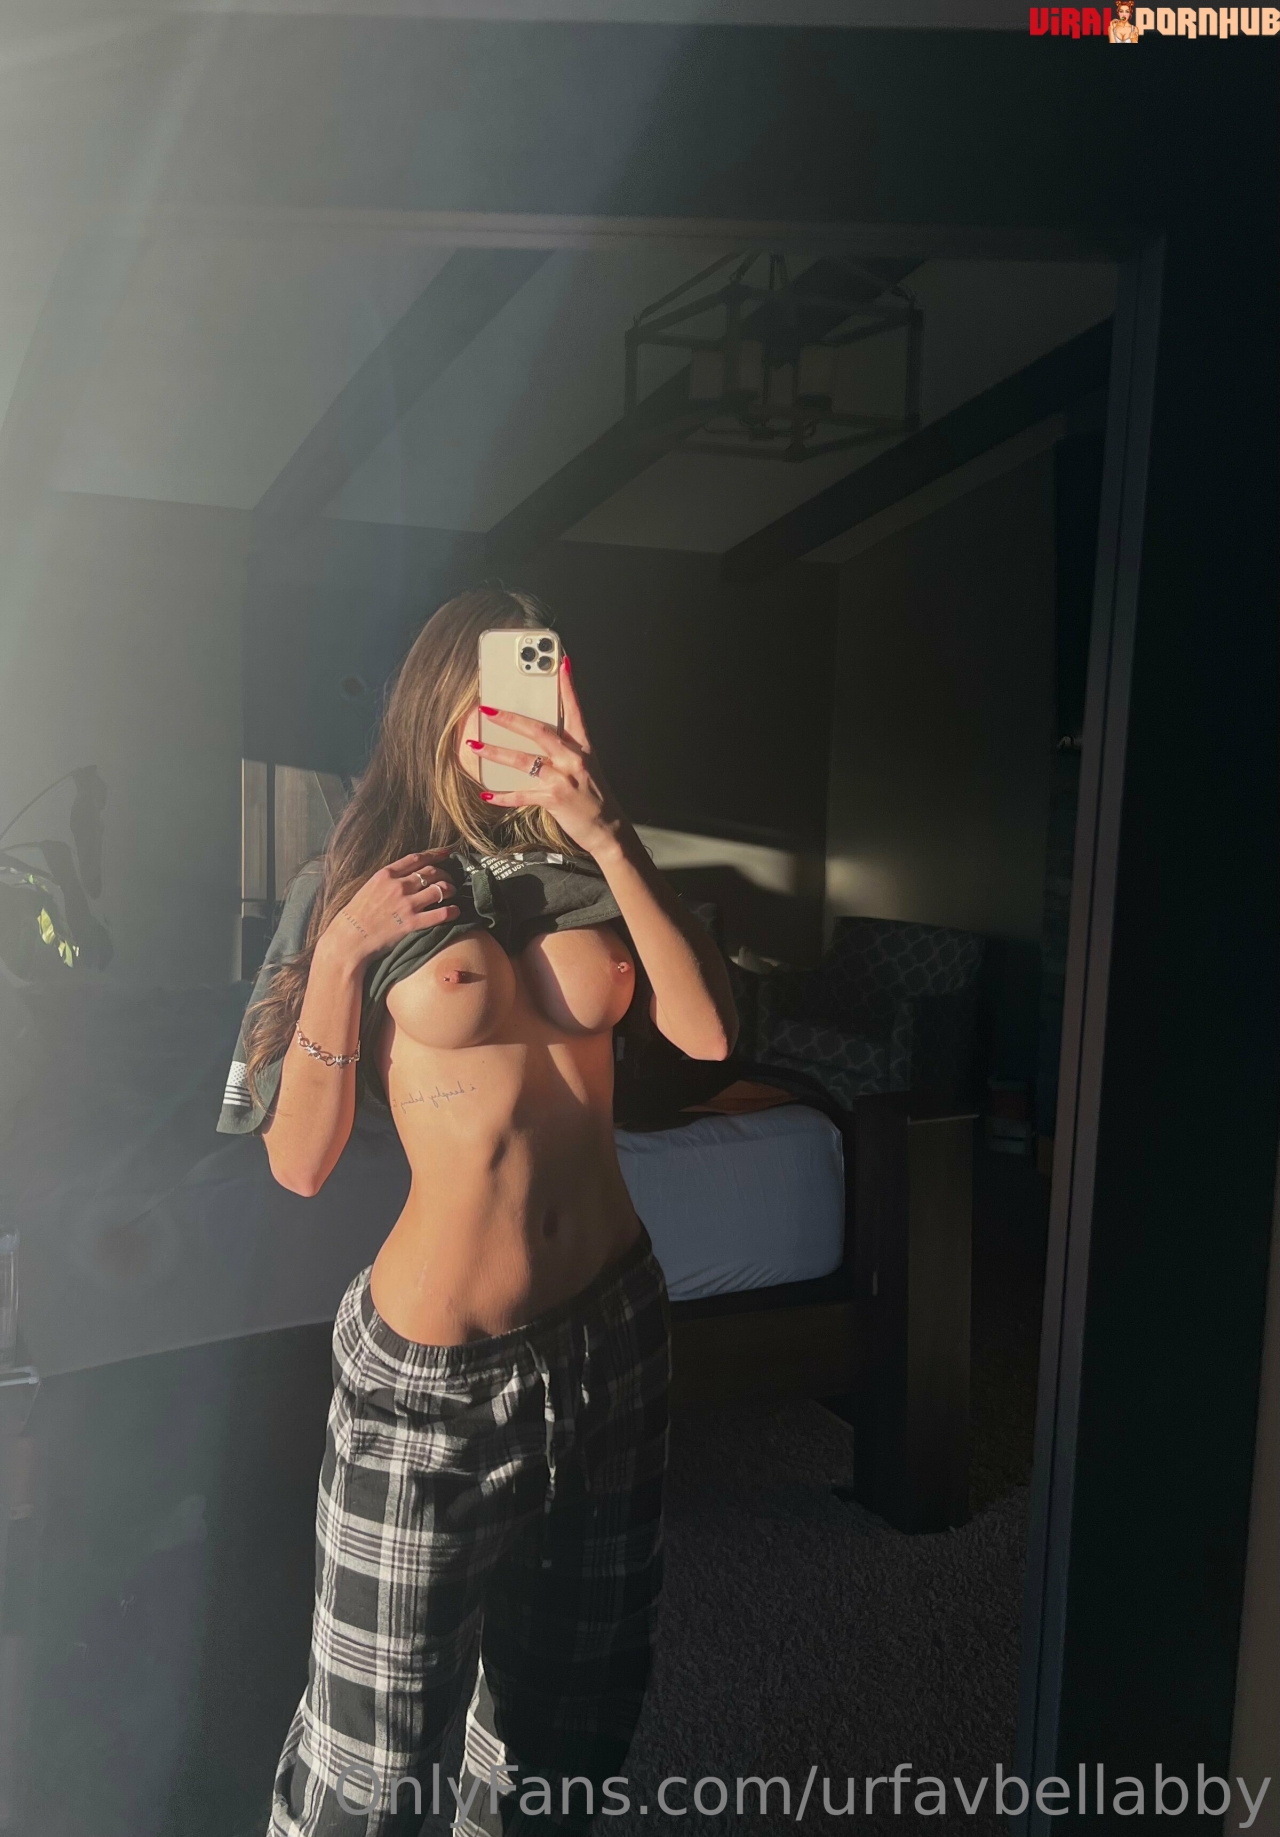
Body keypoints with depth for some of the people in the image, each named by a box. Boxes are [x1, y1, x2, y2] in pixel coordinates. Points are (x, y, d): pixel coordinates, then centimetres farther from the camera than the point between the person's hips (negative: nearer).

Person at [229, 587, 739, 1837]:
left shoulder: (587, 873, 3)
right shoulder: (363, 890, -6)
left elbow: (709, 1033, -14)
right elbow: (300, 1160, -11)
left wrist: (607, 840, -19)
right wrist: (343, 949, -18)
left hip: (613, 1328, 4)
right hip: (436, 1369, -4)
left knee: (570, 1702, 22)